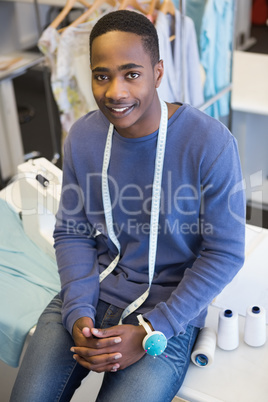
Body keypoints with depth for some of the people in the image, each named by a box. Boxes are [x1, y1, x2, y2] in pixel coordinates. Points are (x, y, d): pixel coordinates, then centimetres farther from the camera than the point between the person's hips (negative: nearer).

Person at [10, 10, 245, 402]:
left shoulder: (211, 143, -17)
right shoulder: (82, 136, -3)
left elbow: (224, 254, -12)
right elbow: (71, 233, 5)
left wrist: (150, 333, -16)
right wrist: (78, 313, -10)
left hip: (168, 310, -3)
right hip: (90, 293, 4)